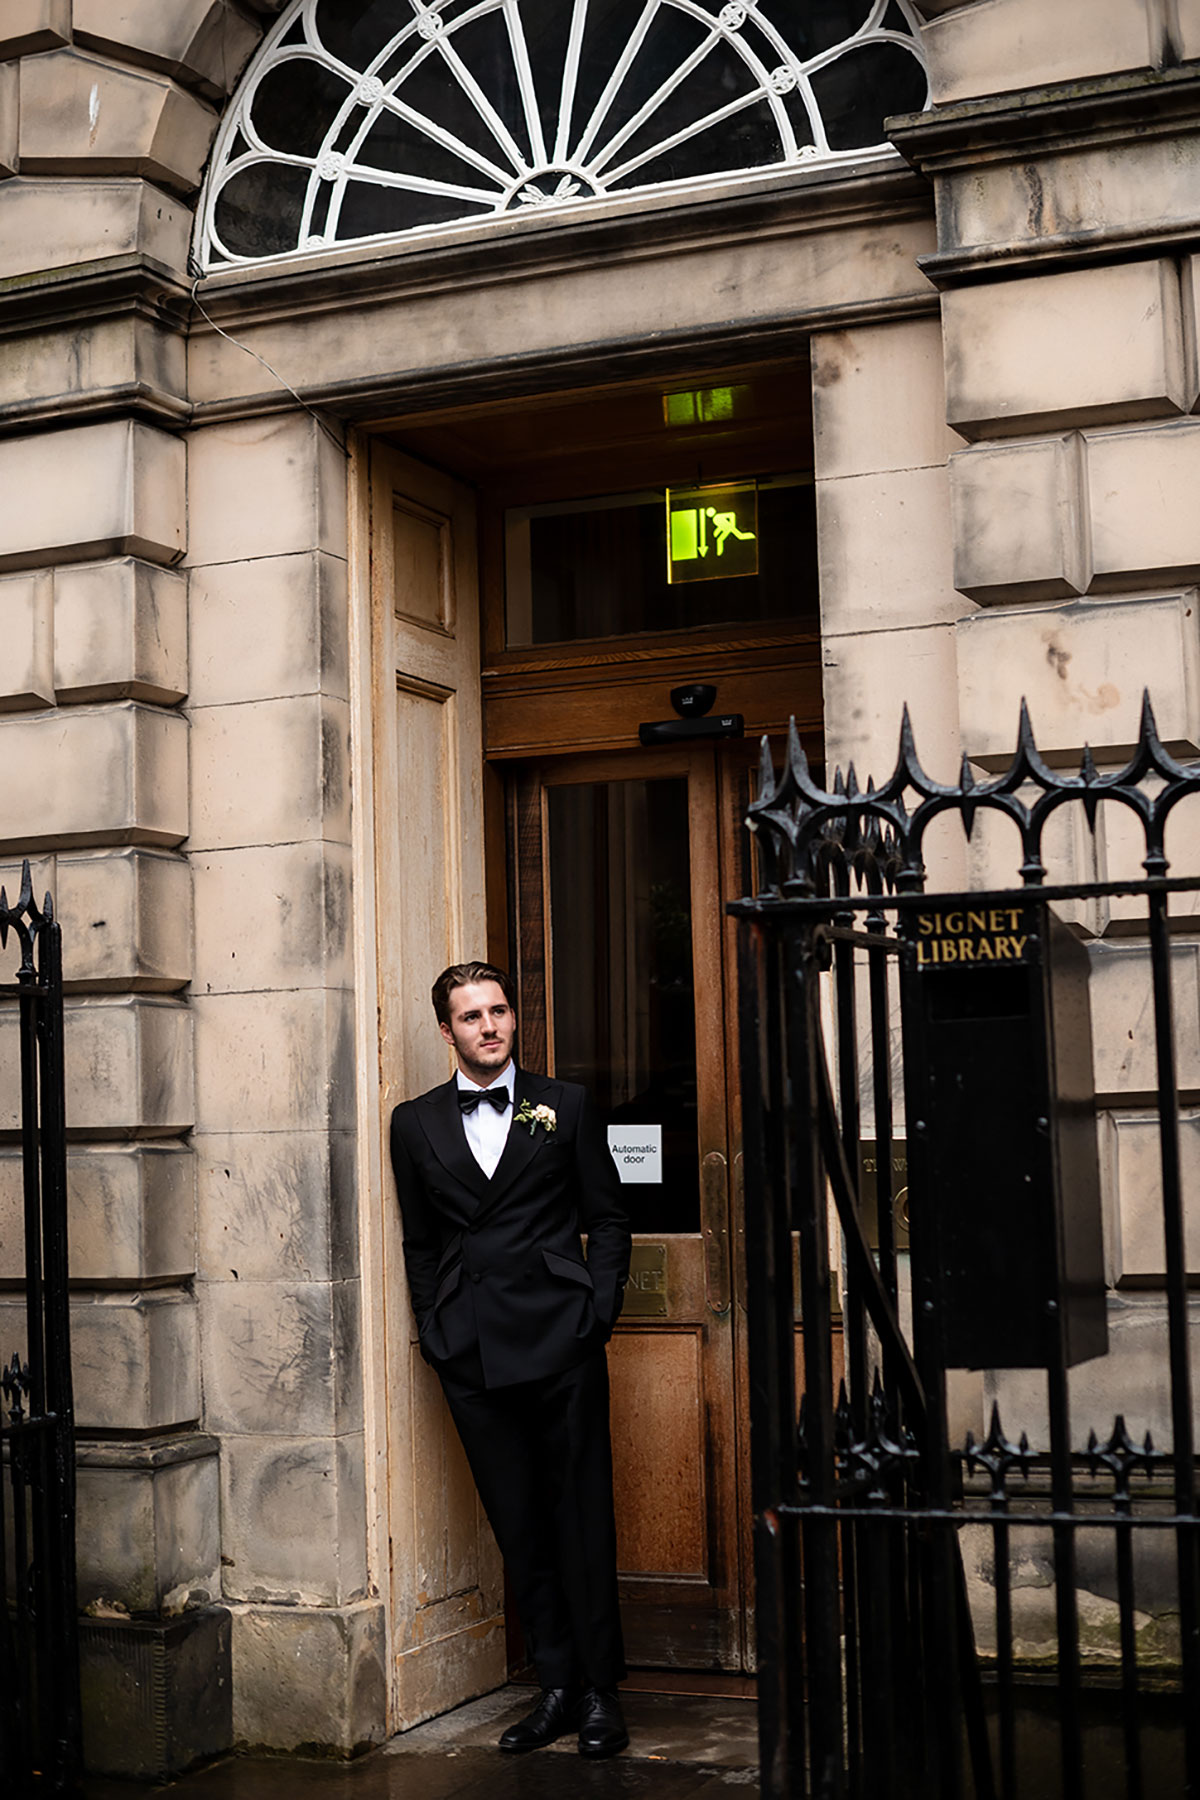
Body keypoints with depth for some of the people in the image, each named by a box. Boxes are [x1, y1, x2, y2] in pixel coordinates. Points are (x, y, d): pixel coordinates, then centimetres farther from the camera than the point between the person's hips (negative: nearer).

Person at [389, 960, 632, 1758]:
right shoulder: (417, 1124, 11)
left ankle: (600, 1691, 9)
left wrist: (600, 1311, -2)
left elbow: (609, 1219, 8)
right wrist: (436, 1330, 5)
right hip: (472, 1353, 2)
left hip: (561, 1340, -2)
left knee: (581, 1518, -1)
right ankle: (557, 1686, 15)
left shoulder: (566, 1106, 7)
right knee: (518, 1527, 6)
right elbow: (420, 1242, 14)